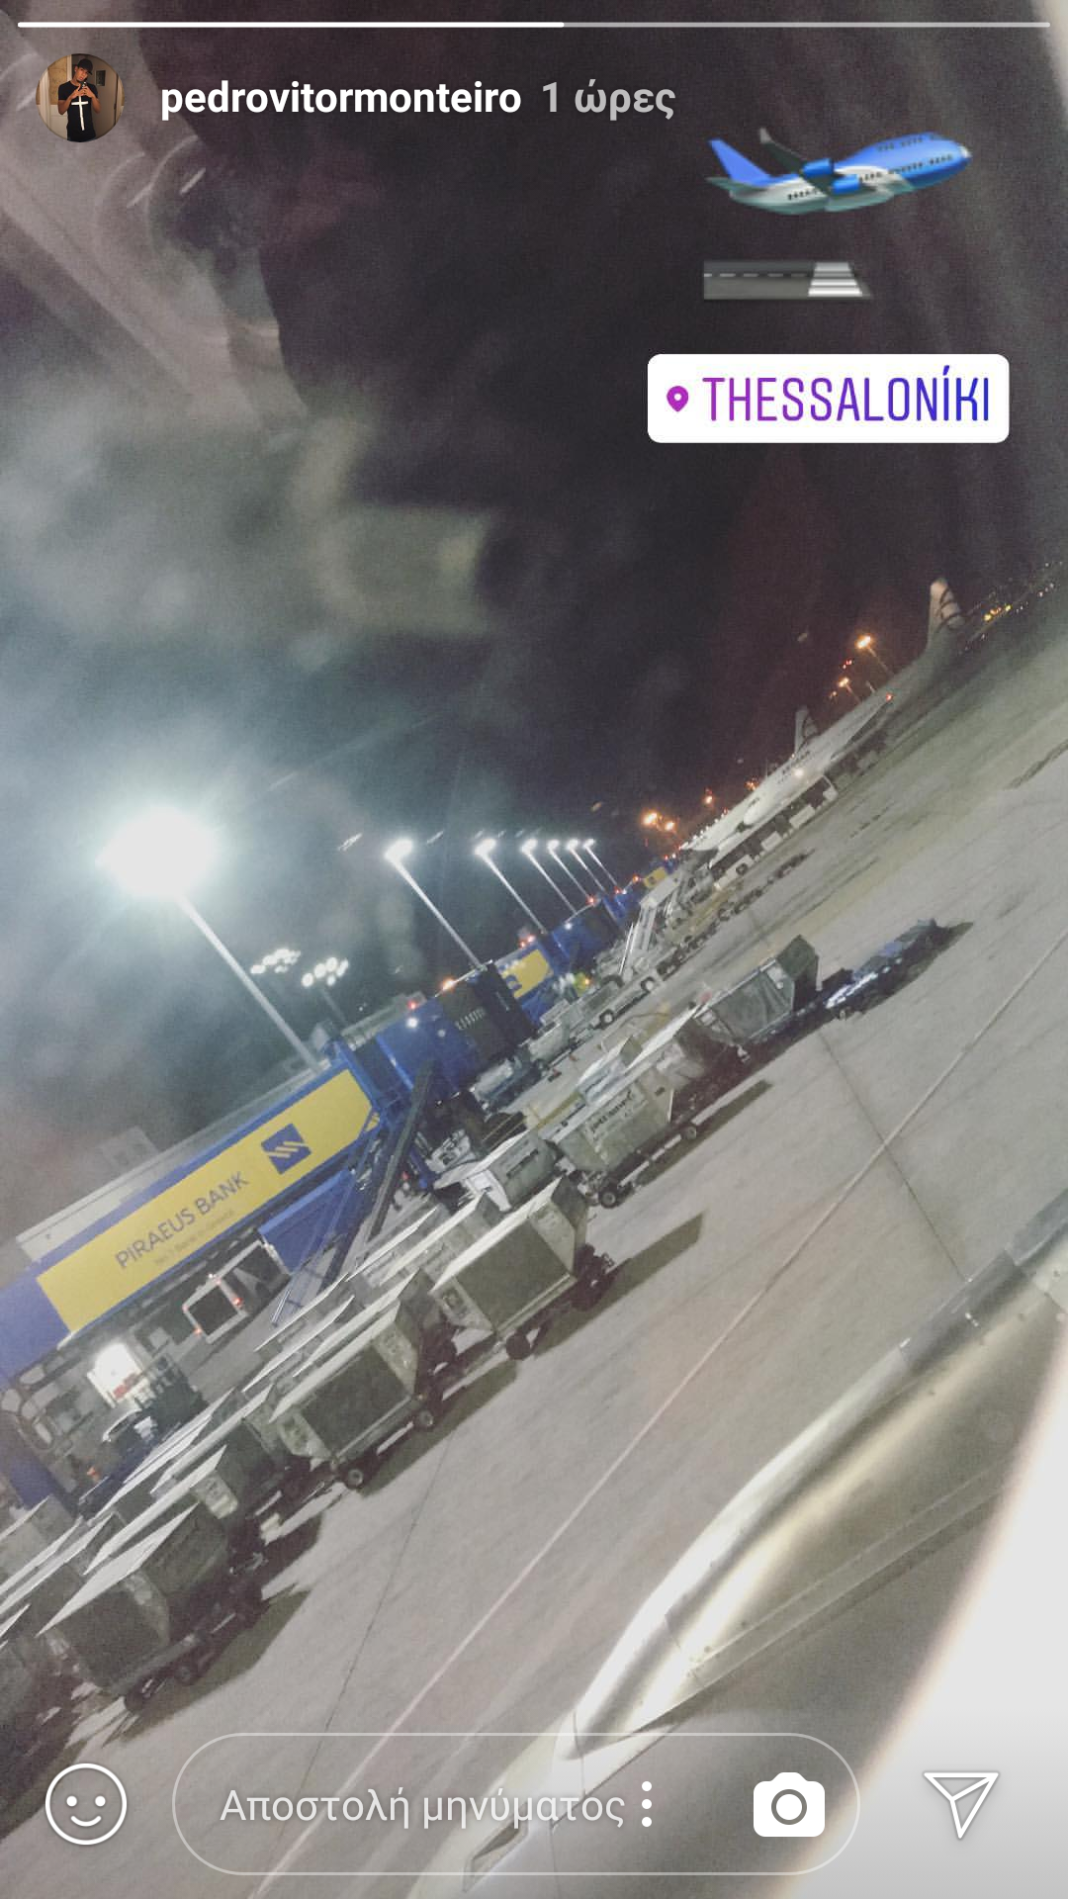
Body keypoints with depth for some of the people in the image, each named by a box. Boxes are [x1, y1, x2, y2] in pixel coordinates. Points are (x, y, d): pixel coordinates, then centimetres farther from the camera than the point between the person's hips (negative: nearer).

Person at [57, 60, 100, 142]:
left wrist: (93, 96, -18)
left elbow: (98, 110, 1)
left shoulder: (91, 88, 5)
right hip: (73, 134, -1)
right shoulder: (64, 87, -1)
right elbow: (61, 111, -5)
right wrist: (70, 97, -23)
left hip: (89, 132, 2)